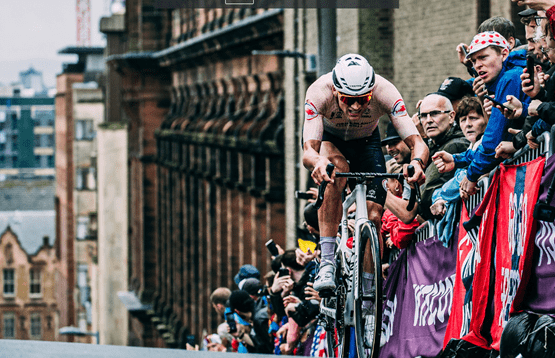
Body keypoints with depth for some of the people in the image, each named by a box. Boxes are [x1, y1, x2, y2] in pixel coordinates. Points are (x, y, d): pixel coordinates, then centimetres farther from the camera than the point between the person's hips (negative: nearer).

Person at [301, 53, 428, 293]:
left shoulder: (385, 92, -35)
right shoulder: (319, 93, -38)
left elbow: (417, 142, -38)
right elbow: (308, 152, -45)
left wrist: (417, 162, -61)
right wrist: (318, 162, -69)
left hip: (365, 141, 2)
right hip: (328, 139, -2)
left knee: (374, 217, -12)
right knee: (336, 168, -36)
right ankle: (327, 262, -34)